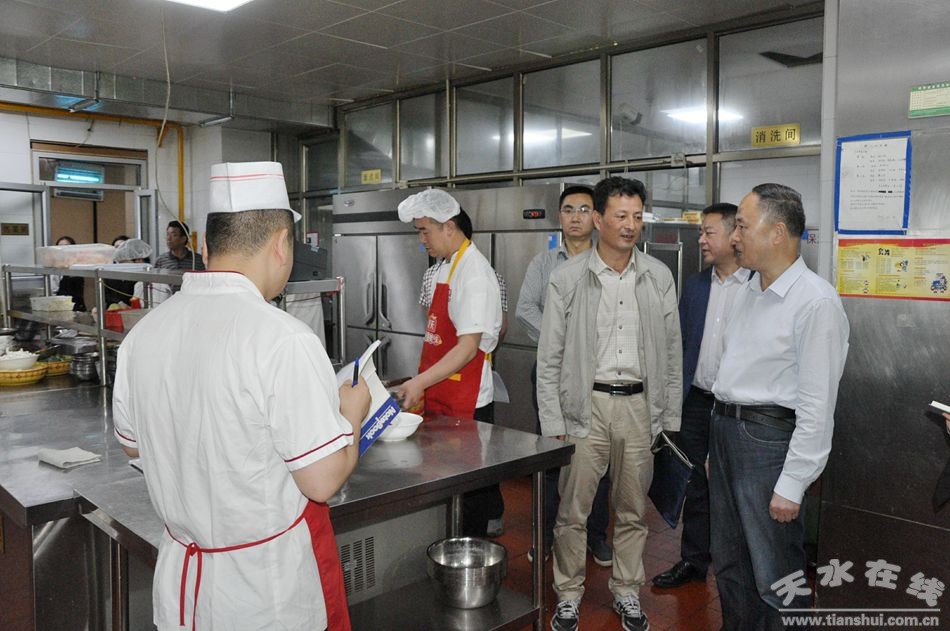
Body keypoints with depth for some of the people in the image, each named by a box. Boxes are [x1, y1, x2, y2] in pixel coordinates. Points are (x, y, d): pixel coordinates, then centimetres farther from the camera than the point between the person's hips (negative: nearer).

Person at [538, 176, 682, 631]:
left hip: (639, 404, 3)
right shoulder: (568, 277, -4)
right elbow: (549, 358, -3)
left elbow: (672, 352, 8)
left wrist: (669, 418, 6)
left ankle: (627, 592, 32)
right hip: (586, 404, -2)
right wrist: (553, 423, -7)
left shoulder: (659, 277, 4)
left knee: (633, 511, 14)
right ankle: (569, 594, 24)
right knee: (573, 510, 5)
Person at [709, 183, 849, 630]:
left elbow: (817, 406, -18)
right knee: (728, 563, 19)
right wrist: (718, 442, 16)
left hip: (769, 436, -8)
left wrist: (791, 486, -17)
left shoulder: (816, 301, -17)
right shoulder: (747, 290, 9)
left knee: (775, 577, 3)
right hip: (724, 427, 8)